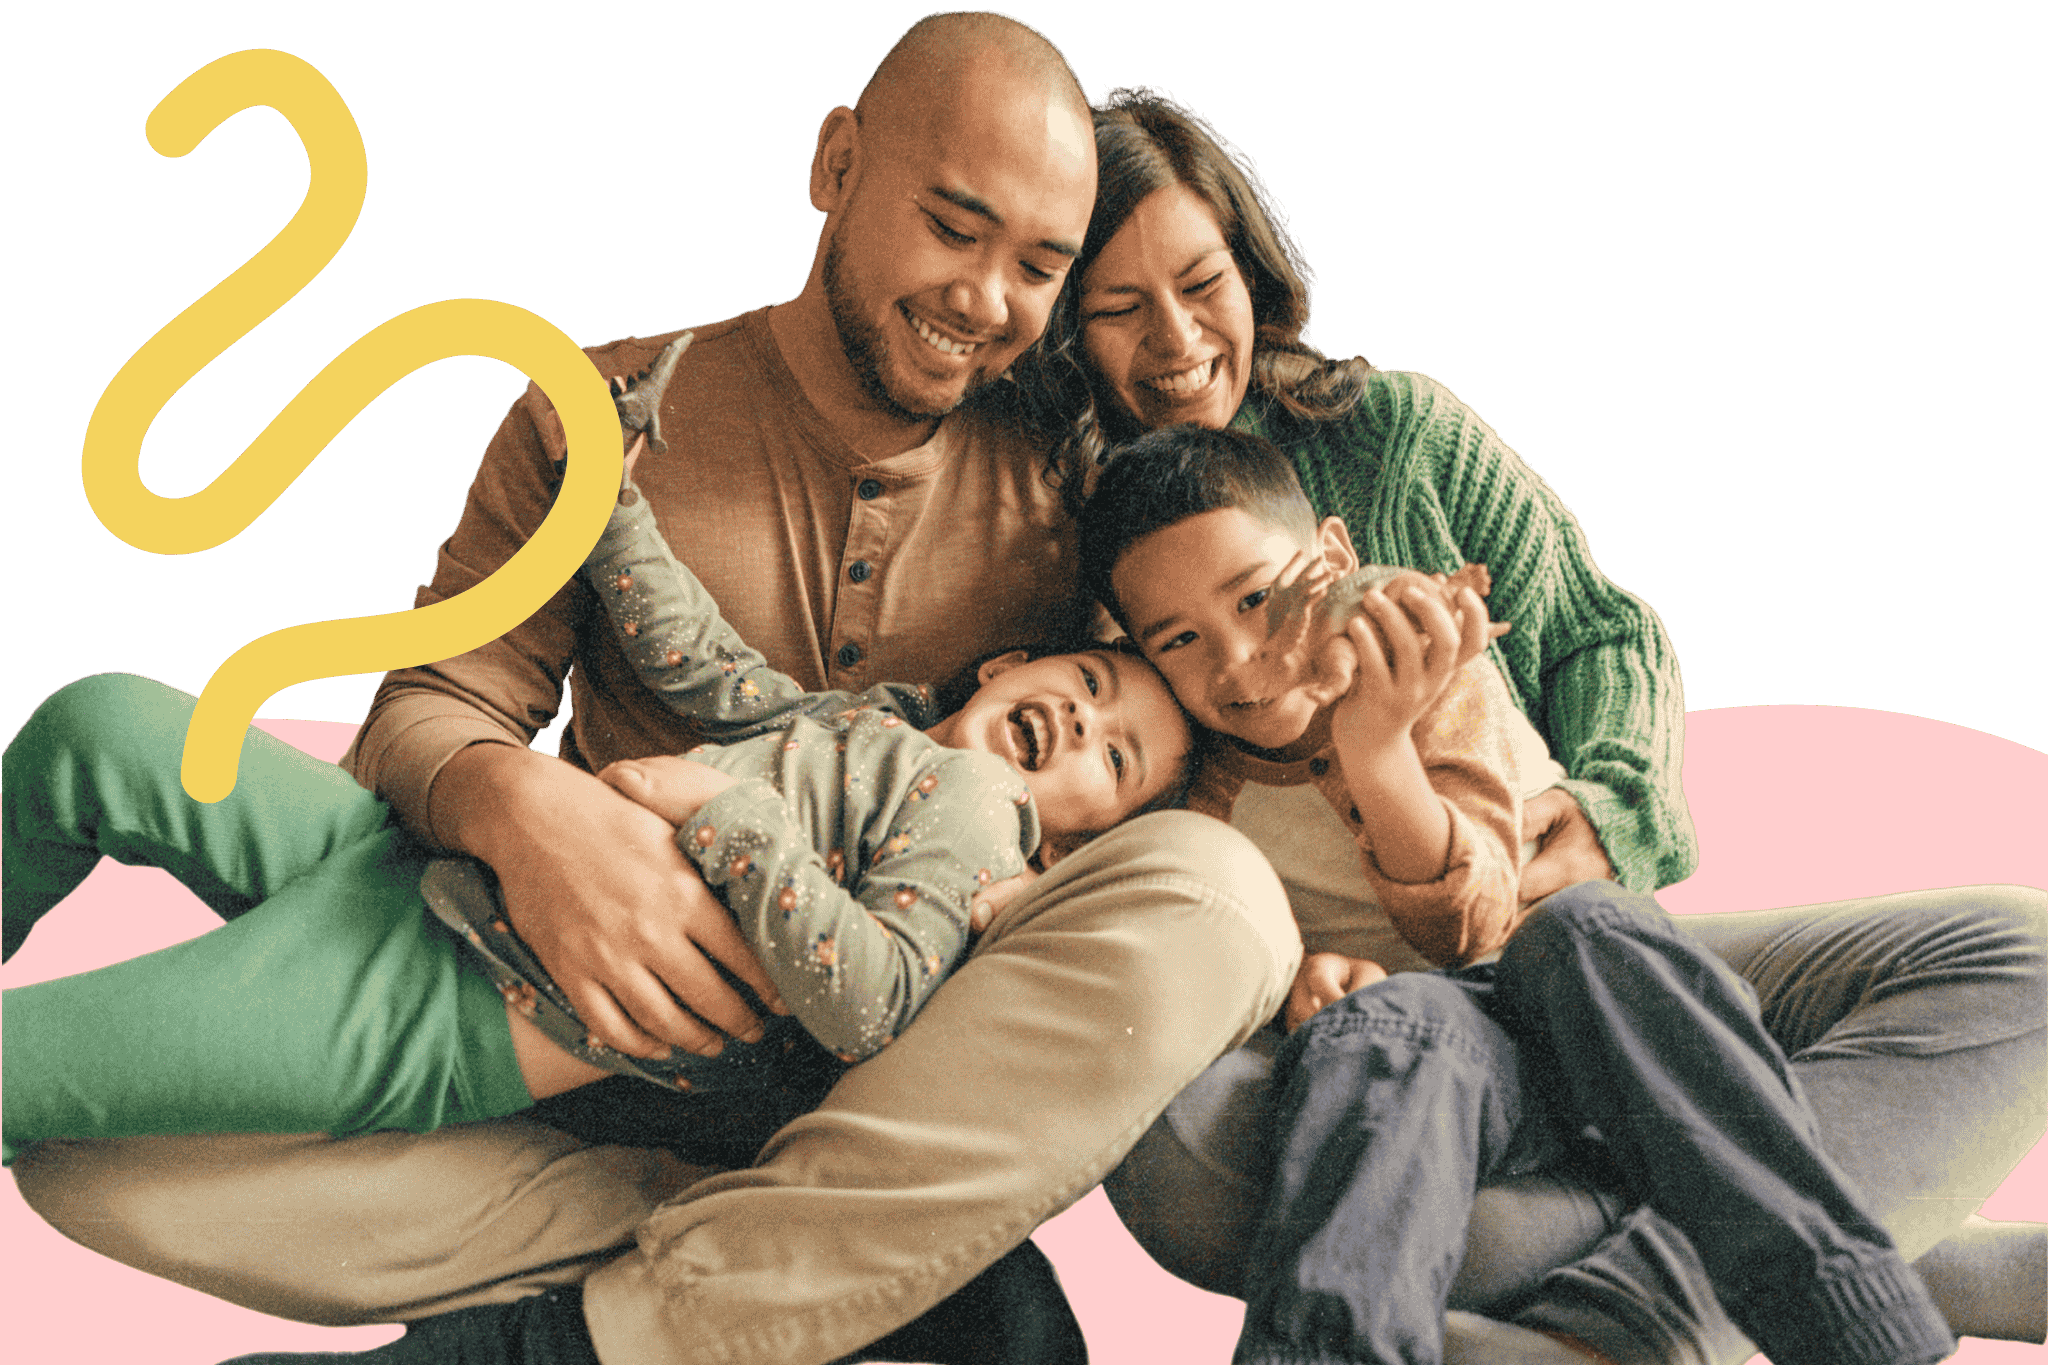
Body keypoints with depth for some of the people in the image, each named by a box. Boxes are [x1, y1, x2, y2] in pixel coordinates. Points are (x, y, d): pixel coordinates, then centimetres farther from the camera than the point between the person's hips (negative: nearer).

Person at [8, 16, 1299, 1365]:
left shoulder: (1053, 489, 6)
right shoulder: (604, 419, 3)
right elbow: (427, 714, 0)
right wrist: (513, 805, -25)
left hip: (913, 1087, 1)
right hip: (624, 1049, 0)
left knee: (1213, 887, -31)